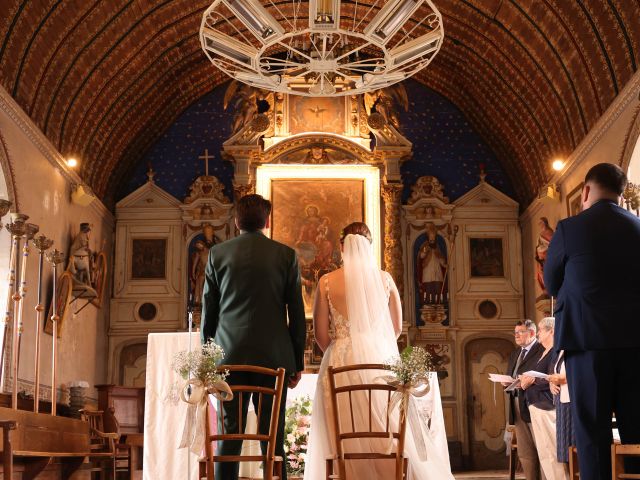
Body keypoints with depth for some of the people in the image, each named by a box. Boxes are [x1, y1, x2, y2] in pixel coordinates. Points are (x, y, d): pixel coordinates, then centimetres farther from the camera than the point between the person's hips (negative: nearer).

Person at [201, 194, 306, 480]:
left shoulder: (217, 253, 4)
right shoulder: (285, 255, 2)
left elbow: (208, 310, 6)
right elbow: (297, 313, 2)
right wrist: (298, 362, 9)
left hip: (230, 356, 1)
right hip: (274, 357, 0)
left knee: (228, 436, 4)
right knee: (273, 438, 4)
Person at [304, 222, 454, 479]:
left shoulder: (327, 282, -2)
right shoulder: (384, 278, 3)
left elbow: (321, 334, 0)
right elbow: (397, 327, 11)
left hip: (341, 362, -2)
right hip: (379, 359, 2)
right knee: (387, 435, 9)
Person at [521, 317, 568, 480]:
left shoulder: (556, 352, -10)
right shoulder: (545, 353, 19)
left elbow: (552, 380, -20)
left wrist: (532, 380, -10)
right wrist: (526, 380, 1)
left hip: (546, 407, -10)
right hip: (537, 405, 10)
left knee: (550, 452, -8)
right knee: (544, 452, 10)